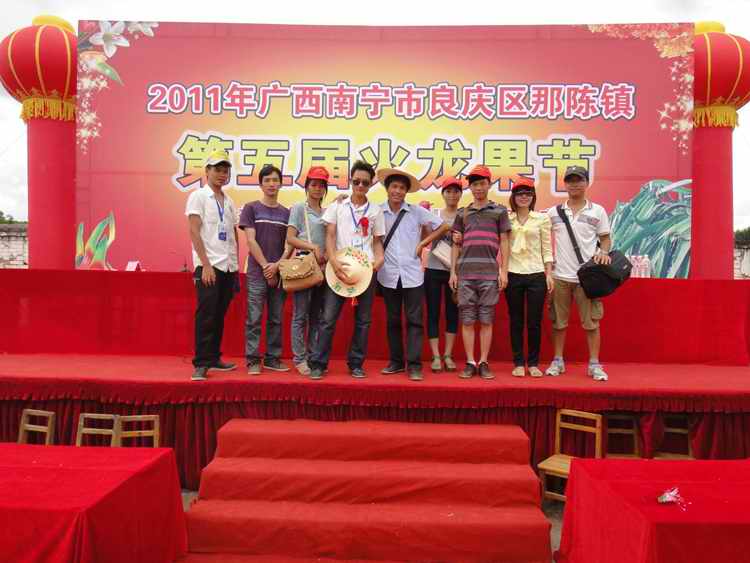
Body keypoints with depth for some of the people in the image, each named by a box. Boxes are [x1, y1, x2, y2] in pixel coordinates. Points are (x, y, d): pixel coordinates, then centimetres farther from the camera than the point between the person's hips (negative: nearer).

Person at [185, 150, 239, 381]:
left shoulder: (229, 202, 16)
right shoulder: (198, 196, -2)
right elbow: (194, 232, -10)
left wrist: (236, 264, 12)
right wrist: (206, 265, -16)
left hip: (229, 267, 6)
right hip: (208, 265, -6)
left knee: (219, 315, 10)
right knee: (206, 315, -8)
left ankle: (214, 358, 19)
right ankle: (201, 364, -4)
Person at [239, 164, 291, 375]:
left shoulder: (286, 213, 11)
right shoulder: (251, 208, 3)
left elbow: (290, 244, 6)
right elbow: (251, 241, -4)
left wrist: (277, 266, -9)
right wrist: (266, 267, -10)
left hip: (279, 273, 3)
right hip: (257, 273, -3)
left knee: (276, 319, 7)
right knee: (254, 319, -2)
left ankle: (273, 358, 15)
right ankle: (253, 360, 6)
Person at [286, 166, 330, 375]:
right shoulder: (299, 208, 3)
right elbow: (290, 238, -4)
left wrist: (328, 255, -2)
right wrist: (313, 247, -15)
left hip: (323, 267, 5)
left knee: (317, 315, 8)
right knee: (301, 315, -4)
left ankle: (314, 356, 14)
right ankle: (299, 358, 2)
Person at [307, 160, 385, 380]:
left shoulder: (375, 210, 10)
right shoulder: (337, 205, 7)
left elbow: (377, 241, 13)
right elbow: (330, 236, 1)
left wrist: (379, 258, -8)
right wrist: (334, 261, -14)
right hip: (339, 267, -2)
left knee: (363, 320, 5)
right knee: (328, 318, -4)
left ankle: (356, 364, 16)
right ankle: (318, 364, 3)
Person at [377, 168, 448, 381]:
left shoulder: (417, 211, -1)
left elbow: (442, 226, 7)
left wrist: (422, 244, 2)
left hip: (412, 274, -1)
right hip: (388, 275, 1)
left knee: (414, 320, -2)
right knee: (393, 321, 10)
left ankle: (414, 365, 2)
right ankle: (396, 361, 20)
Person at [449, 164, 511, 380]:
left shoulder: (499, 211, 8)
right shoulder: (462, 213, 13)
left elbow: (504, 243, 6)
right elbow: (456, 244, 13)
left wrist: (504, 271, -1)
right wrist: (453, 272, 7)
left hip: (490, 273, -1)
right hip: (465, 272, 2)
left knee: (486, 320, 2)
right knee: (467, 320, 2)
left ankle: (483, 363, 9)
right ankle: (470, 363, 9)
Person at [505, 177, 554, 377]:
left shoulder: (542, 218, 5)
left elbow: (547, 249, 5)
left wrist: (549, 274, 0)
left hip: (536, 275, 0)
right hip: (513, 274, 0)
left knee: (534, 321, 2)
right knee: (516, 321, 6)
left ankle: (533, 363, 15)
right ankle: (518, 363, 15)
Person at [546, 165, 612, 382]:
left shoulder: (597, 211, 5)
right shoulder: (553, 212, 6)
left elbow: (605, 238, 9)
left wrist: (604, 252, -10)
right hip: (560, 275, 1)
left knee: (591, 321, 1)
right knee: (558, 321, 7)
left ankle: (594, 364, 10)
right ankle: (558, 361, 19)